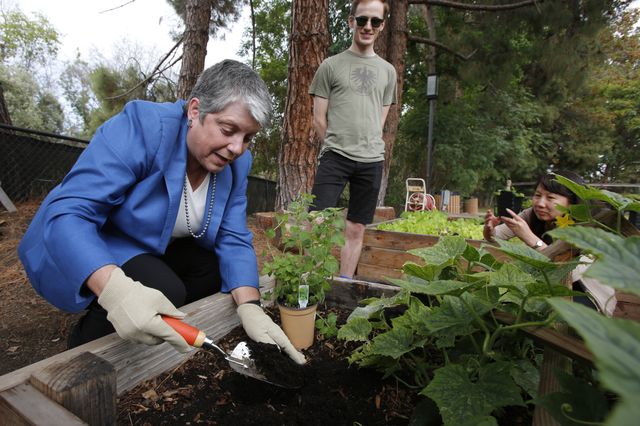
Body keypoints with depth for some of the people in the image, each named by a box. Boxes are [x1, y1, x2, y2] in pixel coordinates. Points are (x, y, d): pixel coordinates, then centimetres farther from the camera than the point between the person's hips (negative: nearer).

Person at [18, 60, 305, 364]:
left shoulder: (236, 163, -11)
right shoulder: (141, 127, -28)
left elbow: (233, 240, -13)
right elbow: (66, 213, -33)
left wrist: (250, 307, -28)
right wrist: (115, 289, -50)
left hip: (154, 250, 6)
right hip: (86, 252, -5)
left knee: (223, 267, -9)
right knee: (165, 290, -28)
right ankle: (86, 345, 1)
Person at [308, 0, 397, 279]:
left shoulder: (387, 71, 16)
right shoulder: (331, 65, 6)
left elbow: (380, 121, 16)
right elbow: (319, 119, 4)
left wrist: (365, 146, 9)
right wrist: (338, 146, 7)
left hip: (372, 160, 3)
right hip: (335, 157, -3)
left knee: (356, 229, 7)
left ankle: (345, 283, 20)